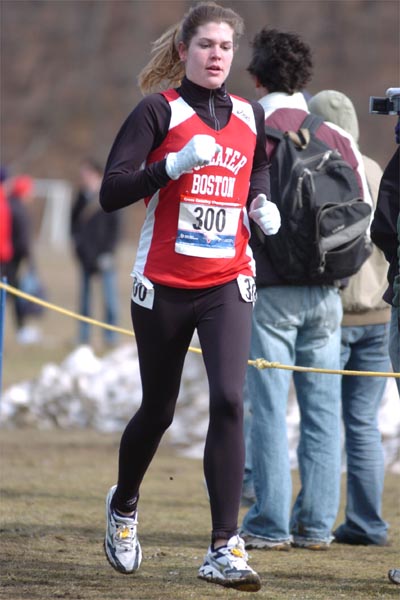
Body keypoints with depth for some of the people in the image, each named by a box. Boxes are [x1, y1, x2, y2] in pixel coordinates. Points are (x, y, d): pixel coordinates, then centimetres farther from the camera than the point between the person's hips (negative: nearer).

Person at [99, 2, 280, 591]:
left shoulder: (250, 116, 7)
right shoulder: (158, 111, -6)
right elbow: (111, 192, -13)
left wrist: (262, 205, 5)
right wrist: (175, 164, -25)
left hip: (228, 284, 2)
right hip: (163, 285, -2)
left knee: (229, 400, -16)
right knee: (158, 410, 11)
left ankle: (225, 548, -15)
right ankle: (123, 506, 42)